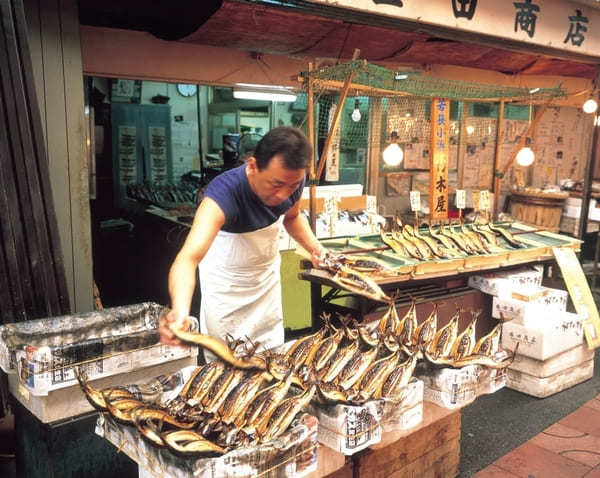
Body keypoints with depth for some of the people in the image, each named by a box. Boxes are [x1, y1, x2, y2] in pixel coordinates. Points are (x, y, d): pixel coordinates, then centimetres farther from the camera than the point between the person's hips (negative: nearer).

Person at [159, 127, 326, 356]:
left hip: (267, 274, 5)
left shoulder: (292, 181, -21)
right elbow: (189, 257, -53)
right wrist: (180, 310, -72)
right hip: (225, 282, -5)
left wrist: (314, 247, -15)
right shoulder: (224, 193, -39)